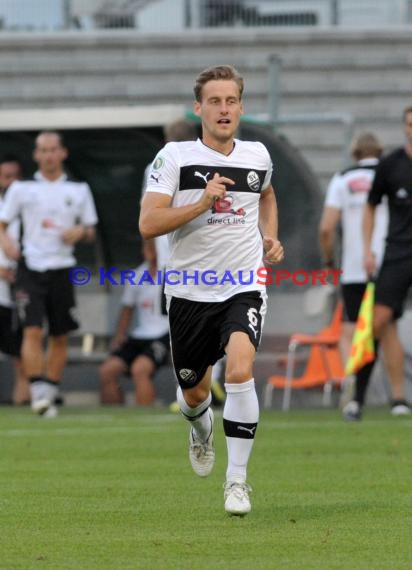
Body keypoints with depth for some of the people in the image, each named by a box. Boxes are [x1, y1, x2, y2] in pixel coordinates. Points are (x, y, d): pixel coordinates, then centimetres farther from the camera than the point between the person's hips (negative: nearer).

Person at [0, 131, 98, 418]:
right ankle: (38, 393, -17)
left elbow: (91, 230, 16)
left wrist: (81, 232, -7)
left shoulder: (79, 190, 9)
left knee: (60, 337, 5)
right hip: (30, 268, -2)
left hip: (62, 269, 2)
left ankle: (51, 393, 15)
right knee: (33, 331, -15)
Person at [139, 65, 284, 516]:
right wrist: (203, 201, -25)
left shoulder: (257, 156, 5)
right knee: (194, 394, 13)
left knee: (239, 370, -26)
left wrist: (270, 239, 13)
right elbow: (148, 224, -15)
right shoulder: (175, 157, -6)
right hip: (189, 290, 0)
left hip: (243, 288, 0)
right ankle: (201, 429, 53)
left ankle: (237, 479, -17)